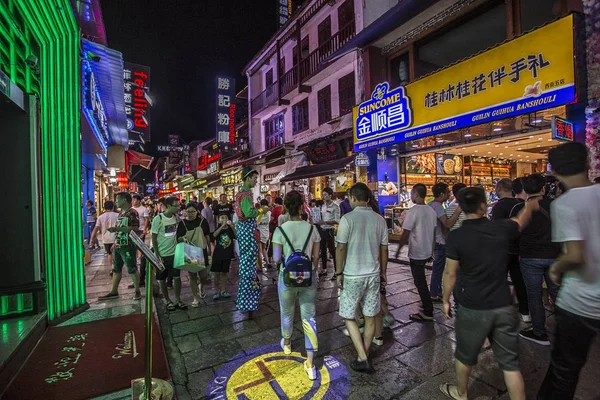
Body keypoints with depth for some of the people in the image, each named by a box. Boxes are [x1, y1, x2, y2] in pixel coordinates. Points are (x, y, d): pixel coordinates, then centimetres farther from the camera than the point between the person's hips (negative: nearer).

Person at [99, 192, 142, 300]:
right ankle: (114, 292, 27)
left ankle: (137, 291, 10)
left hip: (128, 246, -9)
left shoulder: (133, 213, -13)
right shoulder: (120, 213, 14)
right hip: (118, 245, 9)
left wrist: (117, 228, -24)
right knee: (116, 269, 16)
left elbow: (135, 229, -22)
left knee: (132, 269, -1)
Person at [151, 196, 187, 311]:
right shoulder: (158, 219, -14)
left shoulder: (177, 217, -1)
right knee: (161, 279, 9)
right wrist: (157, 255, -13)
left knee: (177, 277, 4)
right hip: (162, 254, -3)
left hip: (175, 253, 3)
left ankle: (178, 300, 18)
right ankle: (168, 301, 25)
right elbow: (154, 238, -11)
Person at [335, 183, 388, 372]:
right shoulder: (379, 219, 0)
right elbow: (383, 249, 6)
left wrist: (338, 273, -2)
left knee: (348, 316, 11)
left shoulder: (348, 218, -14)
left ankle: (362, 358, 9)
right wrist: (383, 271, 18)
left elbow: (341, 248, -13)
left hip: (352, 275, -4)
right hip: (373, 274, 5)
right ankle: (364, 355, 31)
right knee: (370, 317, 16)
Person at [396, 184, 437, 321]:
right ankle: (427, 304, 36)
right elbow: (433, 232, 10)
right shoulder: (431, 211, 3)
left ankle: (428, 312, 13)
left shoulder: (412, 211, -20)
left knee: (420, 282, 4)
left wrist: (399, 248, -5)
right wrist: (432, 249, 21)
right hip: (428, 252, 8)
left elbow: (405, 234, -19)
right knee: (421, 280, 24)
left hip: (416, 254, -8)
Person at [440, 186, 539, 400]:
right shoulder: (501, 228, -7)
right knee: (510, 363, 15)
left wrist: (445, 300, 4)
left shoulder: (456, 236, -17)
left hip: (473, 309, -2)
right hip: (504, 307, 3)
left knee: (465, 356, 20)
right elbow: (522, 218, 16)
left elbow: (450, 273, -11)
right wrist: (531, 204, 38)